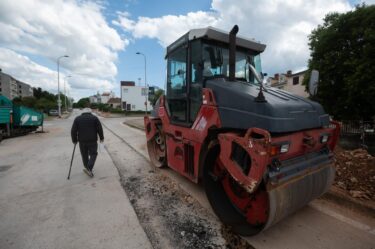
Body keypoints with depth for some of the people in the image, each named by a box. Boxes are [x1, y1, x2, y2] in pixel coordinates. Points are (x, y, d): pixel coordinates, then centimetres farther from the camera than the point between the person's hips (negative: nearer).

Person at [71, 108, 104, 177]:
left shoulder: (77, 119, 7)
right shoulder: (94, 118, 2)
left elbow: (73, 131, 3)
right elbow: (100, 129, -3)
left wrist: (74, 140, 12)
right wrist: (101, 138, 6)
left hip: (82, 141, 2)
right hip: (92, 140, -2)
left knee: (84, 155, 15)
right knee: (93, 154, 5)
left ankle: (87, 168, 26)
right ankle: (89, 169, -11)